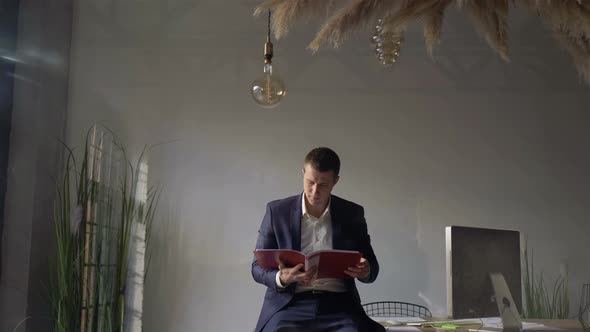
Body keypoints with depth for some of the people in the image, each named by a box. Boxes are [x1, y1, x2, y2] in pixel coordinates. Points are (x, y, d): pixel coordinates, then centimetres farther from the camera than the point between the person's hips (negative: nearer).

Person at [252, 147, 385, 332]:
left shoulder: (353, 214, 9)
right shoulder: (277, 211, 5)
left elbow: (372, 267, 15)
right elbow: (258, 267, 7)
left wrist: (366, 271, -11)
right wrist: (281, 278, -16)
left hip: (338, 304, 1)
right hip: (289, 304, -1)